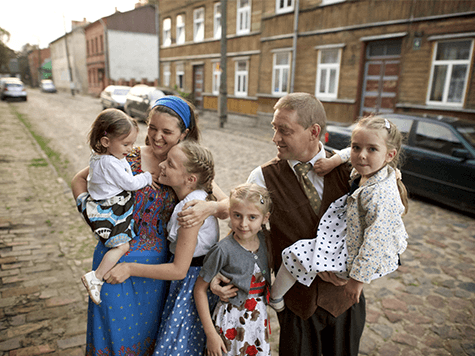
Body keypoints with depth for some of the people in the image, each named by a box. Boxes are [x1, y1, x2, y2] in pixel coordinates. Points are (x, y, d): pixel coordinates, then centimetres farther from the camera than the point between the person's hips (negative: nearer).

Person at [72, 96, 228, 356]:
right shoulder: (128, 158, -9)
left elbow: (230, 206, -7)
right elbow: (79, 180, 4)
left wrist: (211, 207, -28)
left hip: (156, 265, 1)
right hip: (115, 260, -1)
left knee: (146, 333, 20)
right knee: (113, 332, 16)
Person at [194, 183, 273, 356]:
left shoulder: (264, 240, -6)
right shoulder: (223, 250, -21)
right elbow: (200, 289, -14)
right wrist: (210, 333, -12)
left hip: (259, 319, 5)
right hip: (231, 322, -5)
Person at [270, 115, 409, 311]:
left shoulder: (379, 195, -35)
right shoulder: (362, 174, -8)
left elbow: (375, 243, -30)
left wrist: (358, 278, -22)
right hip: (353, 234, 9)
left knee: (296, 255, -5)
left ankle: (274, 296, 22)